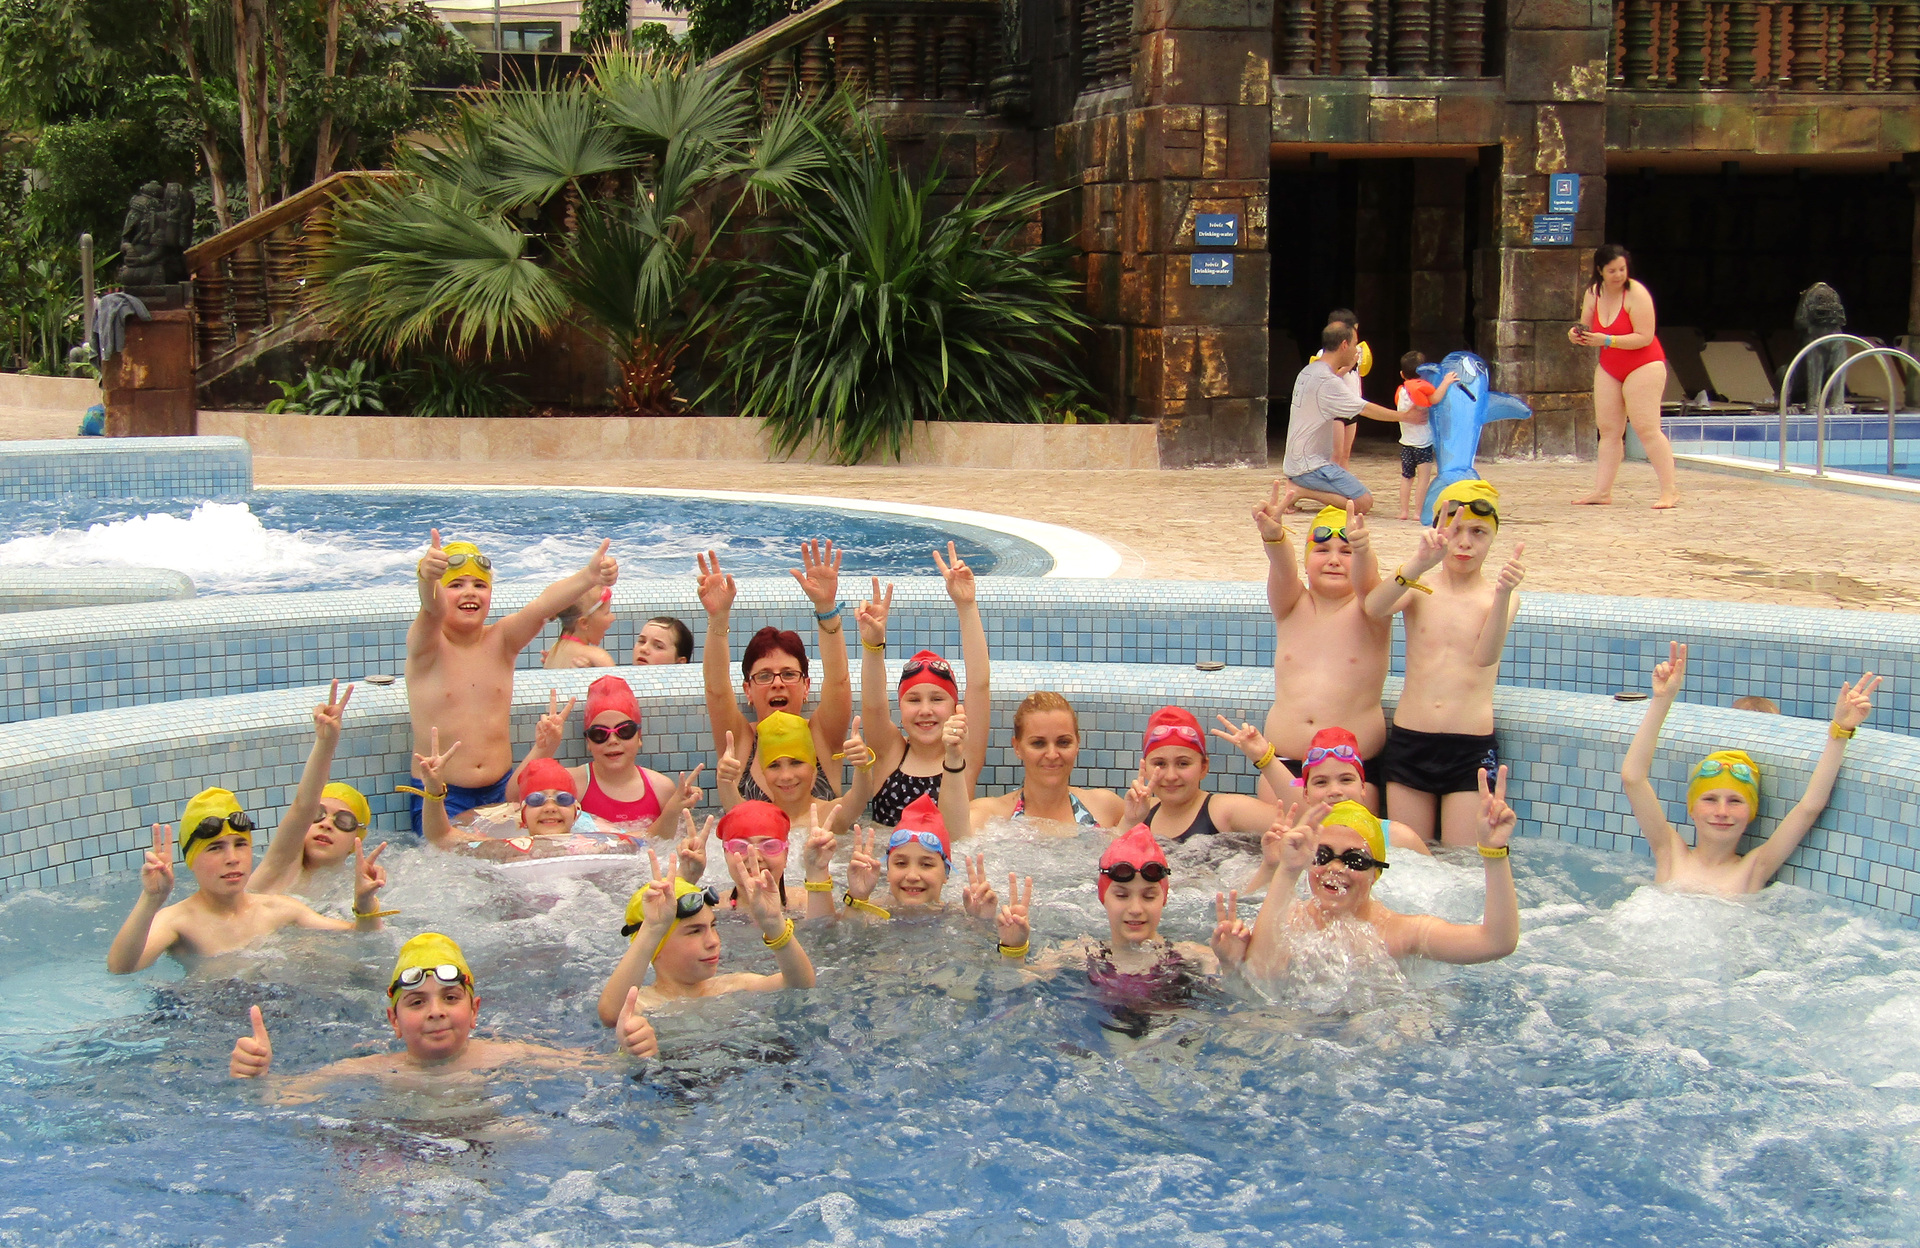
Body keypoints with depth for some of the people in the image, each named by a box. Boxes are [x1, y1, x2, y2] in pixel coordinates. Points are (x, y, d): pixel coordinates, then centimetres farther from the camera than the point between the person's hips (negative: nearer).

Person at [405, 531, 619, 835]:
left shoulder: (501, 641, 3)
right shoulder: (426, 646, -5)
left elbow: (544, 605, -16)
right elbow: (433, 609, -29)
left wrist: (589, 577, -35)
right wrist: (428, 578, -52)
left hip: (501, 791, 3)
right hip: (440, 799, -3)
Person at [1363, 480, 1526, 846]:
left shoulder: (1499, 596, 1)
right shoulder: (1419, 590, 3)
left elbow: (1485, 656, -20)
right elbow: (1373, 608, -21)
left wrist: (1503, 592, -37)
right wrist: (1419, 563, -38)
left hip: (1471, 748, -2)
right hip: (1408, 743, 2)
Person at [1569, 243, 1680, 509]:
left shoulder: (1636, 293, -17)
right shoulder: (1593, 293, 3)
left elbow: (1645, 337, -22)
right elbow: (1587, 330, 13)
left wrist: (1606, 340, -28)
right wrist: (1576, 335, -11)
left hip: (1643, 367, -7)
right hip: (1608, 368, 7)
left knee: (1646, 428, -12)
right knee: (1608, 429, 4)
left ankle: (1670, 490, -10)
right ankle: (1603, 491, 5)